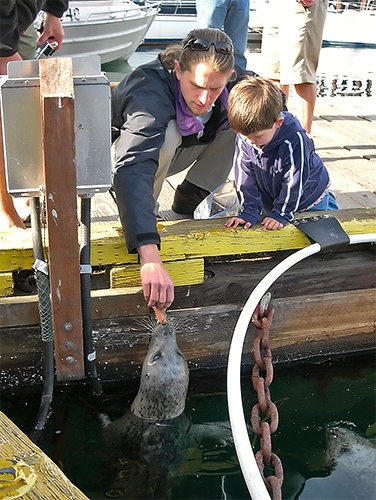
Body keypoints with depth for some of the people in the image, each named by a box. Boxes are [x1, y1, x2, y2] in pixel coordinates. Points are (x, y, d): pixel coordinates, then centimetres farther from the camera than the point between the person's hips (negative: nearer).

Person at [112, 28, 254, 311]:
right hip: (120, 156, -6)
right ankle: (146, 212, -14)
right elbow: (133, 170, -54)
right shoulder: (149, 92, -40)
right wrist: (150, 257, -67)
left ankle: (189, 198, -2)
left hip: (171, 153, 6)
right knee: (168, 135, -38)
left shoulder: (229, 79, -23)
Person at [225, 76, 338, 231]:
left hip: (308, 198, -5)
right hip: (271, 200, 5)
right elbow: (245, 178, -17)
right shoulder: (244, 138, -22)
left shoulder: (295, 140, -37)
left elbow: (294, 182, -29)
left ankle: (327, 202, 36)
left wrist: (281, 214, -27)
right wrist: (249, 212, -23)